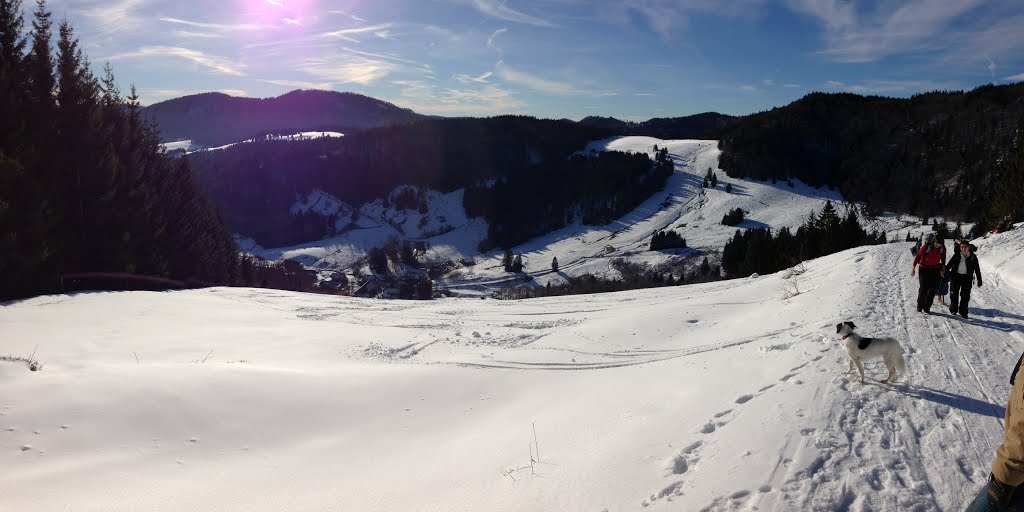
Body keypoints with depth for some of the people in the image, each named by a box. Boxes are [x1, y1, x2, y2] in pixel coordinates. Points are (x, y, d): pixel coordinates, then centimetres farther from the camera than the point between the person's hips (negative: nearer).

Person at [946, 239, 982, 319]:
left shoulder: (973, 257, -3)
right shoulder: (957, 255, -3)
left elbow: (977, 270, 1)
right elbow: (949, 265, 5)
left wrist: (979, 281, 1)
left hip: (967, 277, -1)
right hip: (956, 275, 1)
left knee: (965, 295, 1)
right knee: (954, 293, 5)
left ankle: (963, 312, 9)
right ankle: (953, 309, 18)